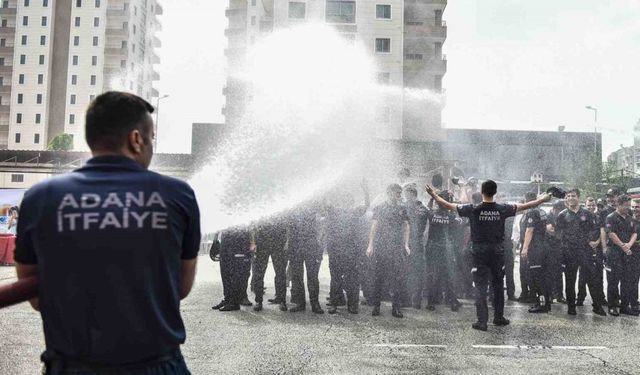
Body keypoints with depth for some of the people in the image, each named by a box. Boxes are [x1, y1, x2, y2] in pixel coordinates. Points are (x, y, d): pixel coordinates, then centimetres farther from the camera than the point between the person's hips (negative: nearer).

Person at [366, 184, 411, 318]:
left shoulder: (402, 209, 14)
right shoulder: (379, 209, 7)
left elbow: (406, 227, 10)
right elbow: (374, 227, 3)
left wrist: (406, 244, -2)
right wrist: (370, 245, -5)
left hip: (398, 248, 2)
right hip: (380, 248, -2)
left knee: (398, 278, -3)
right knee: (379, 277, 0)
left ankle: (396, 307, 4)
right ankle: (376, 306, 10)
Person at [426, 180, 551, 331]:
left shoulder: (473, 209, -10)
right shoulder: (502, 209, -5)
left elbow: (448, 205, -4)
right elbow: (526, 206, 8)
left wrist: (433, 194, 10)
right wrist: (543, 199, 25)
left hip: (479, 252, -2)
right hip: (497, 252, 2)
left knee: (480, 286, 0)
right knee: (498, 284, 16)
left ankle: (482, 321, -4)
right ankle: (499, 317, 26)